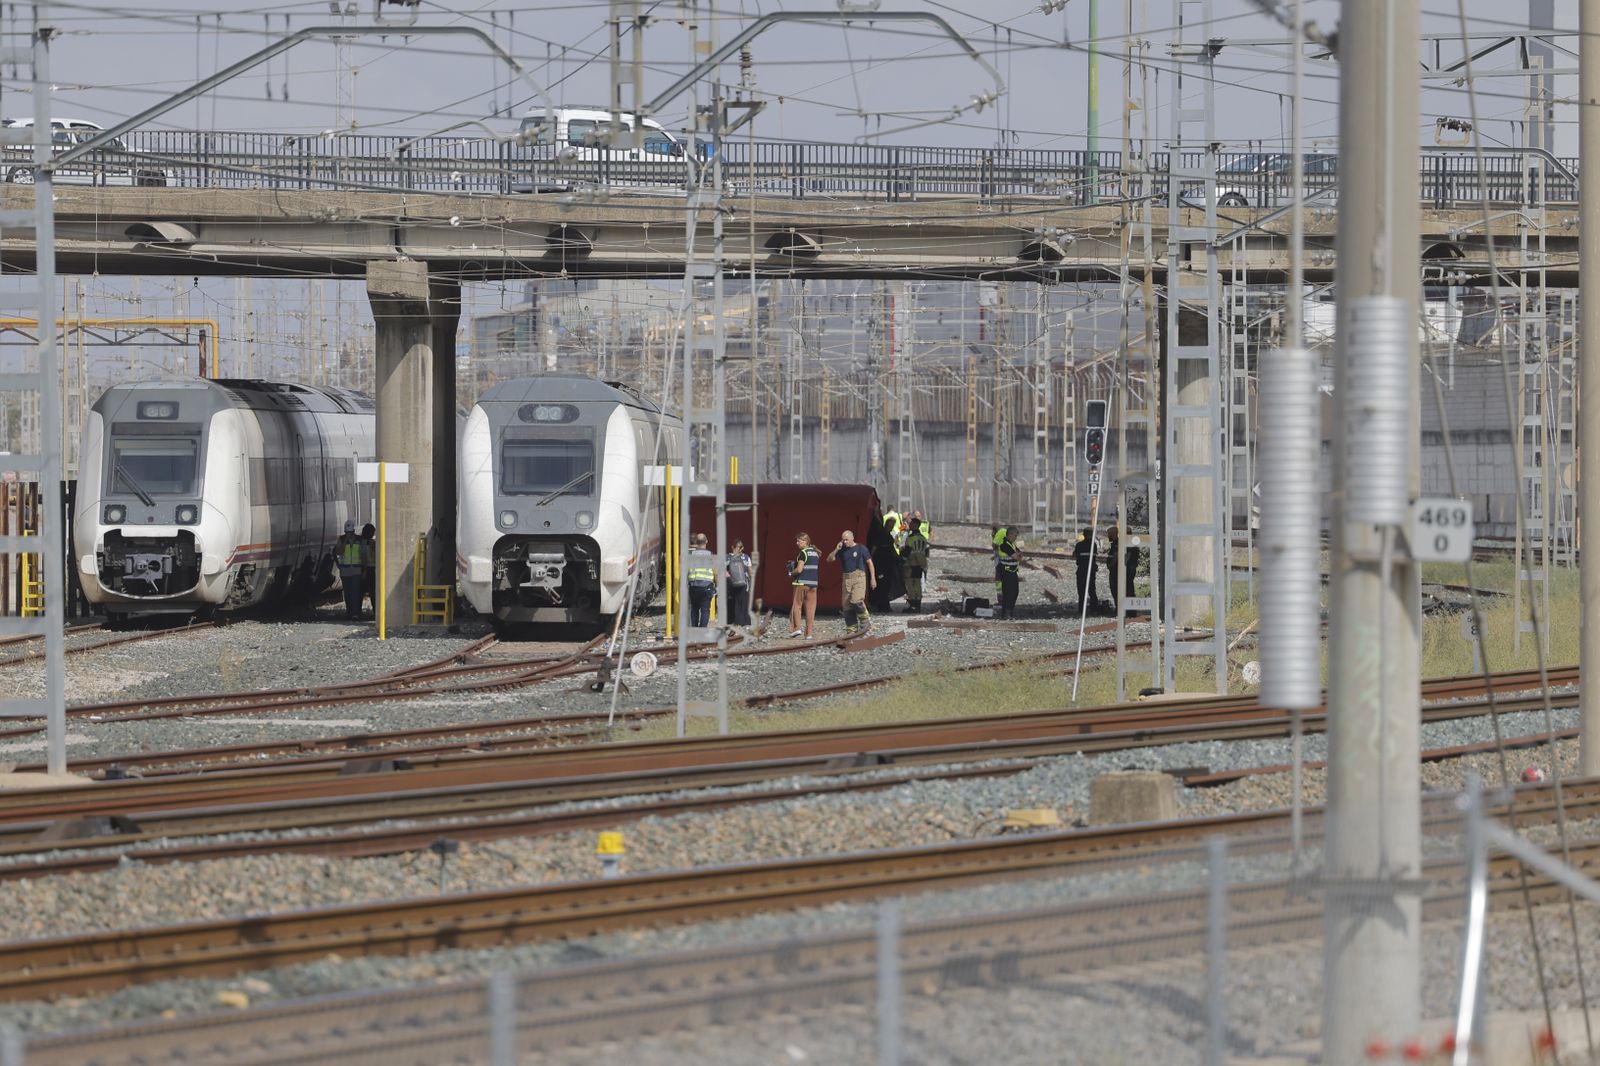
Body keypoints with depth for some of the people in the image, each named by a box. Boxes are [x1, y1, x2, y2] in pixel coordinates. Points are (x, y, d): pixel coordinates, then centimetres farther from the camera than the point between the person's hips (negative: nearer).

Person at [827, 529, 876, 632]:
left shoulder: (860, 549, 1)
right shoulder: (842, 551, 13)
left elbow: (869, 563, 4)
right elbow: (829, 559, 14)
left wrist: (873, 578, 0)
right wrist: (836, 550, -2)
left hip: (858, 576, -5)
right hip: (846, 578, 5)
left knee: (856, 600, -22)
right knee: (847, 605, 3)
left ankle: (865, 619, 2)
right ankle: (851, 629, 9)